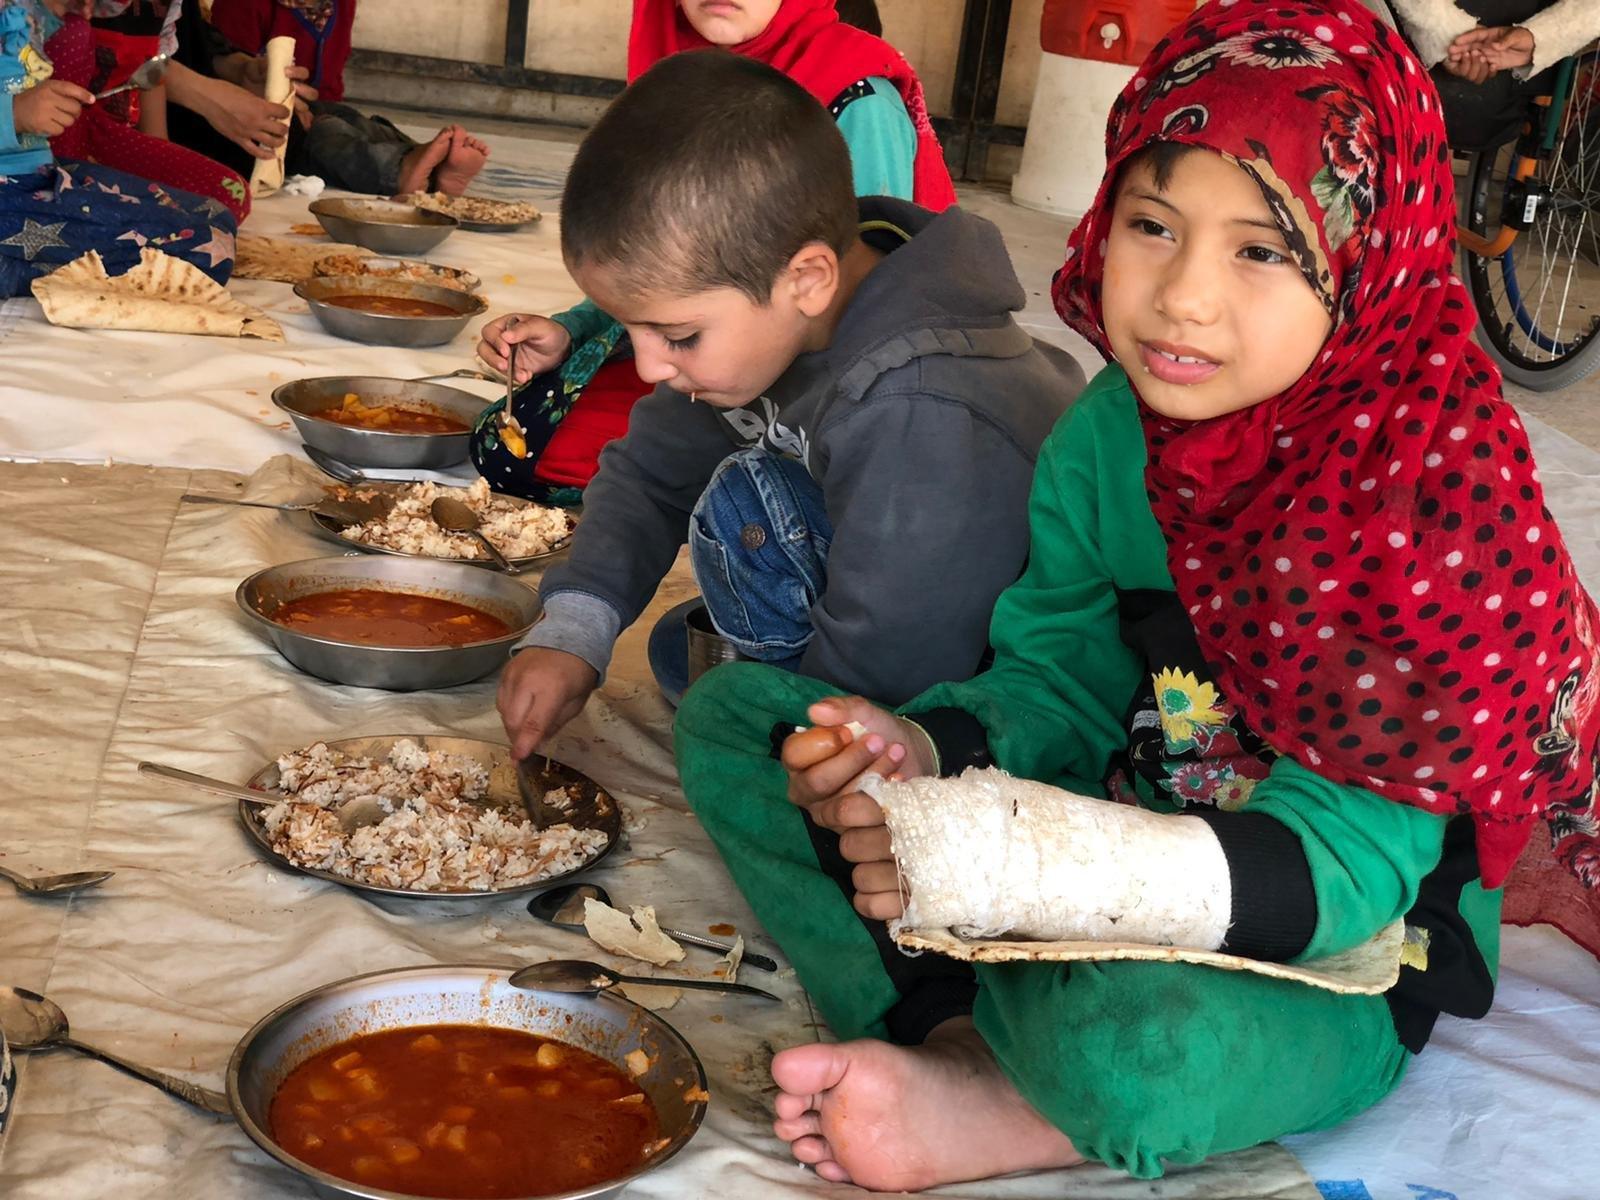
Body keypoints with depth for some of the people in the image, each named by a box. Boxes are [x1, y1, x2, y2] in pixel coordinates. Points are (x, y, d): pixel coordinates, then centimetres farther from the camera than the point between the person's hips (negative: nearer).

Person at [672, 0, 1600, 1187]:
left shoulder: (1431, 501, -24)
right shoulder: (1110, 434, -5)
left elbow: (1341, 865, -25)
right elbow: (1060, 687, 3)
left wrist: (1004, 860, -36)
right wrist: (927, 755, -20)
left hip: (1344, 963, -6)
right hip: (1129, 859, 7)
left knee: (1136, 1052, -43)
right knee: (733, 714, 0)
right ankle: (960, 1045, -17)